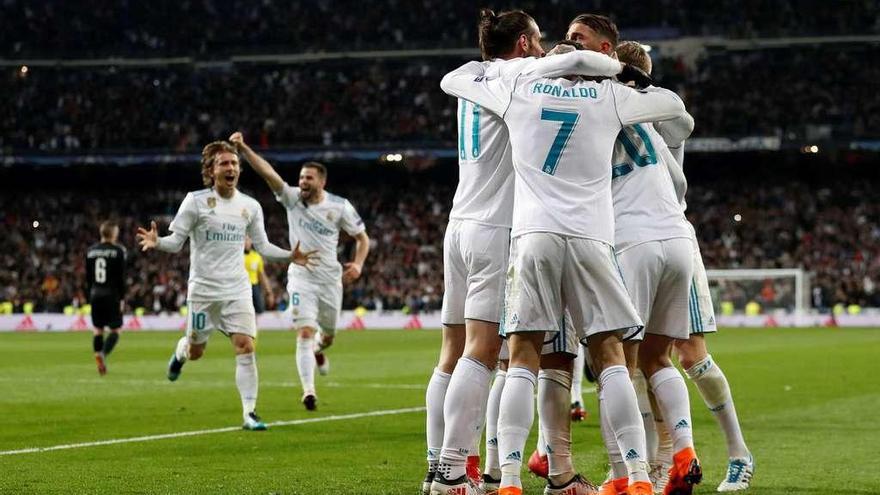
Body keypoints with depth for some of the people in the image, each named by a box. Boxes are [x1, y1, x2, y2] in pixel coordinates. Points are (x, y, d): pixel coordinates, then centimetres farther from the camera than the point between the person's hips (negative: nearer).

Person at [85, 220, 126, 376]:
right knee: (115, 330, 1)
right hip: (112, 295, -4)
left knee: (98, 329, 13)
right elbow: (121, 277, -8)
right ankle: (104, 354, -20)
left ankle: (98, 354, 0)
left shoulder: (90, 251, 8)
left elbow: (87, 277, 11)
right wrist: (122, 298, -2)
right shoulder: (118, 251, -6)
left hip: (95, 295, 4)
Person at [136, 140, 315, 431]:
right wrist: (157, 243, -26)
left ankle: (249, 414, -9)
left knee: (246, 347, -13)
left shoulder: (250, 206, 4)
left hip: (238, 289, 2)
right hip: (203, 289, -2)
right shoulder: (195, 201, -6)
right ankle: (180, 352, 49)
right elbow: (177, 242, -6)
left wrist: (290, 257, -2)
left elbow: (263, 247, 13)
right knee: (196, 351, 9)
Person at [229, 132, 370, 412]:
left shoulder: (340, 207, -6)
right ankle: (308, 390, -21)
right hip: (301, 277, -2)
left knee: (328, 334, 18)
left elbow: (362, 237, 5)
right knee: (305, 333, -17)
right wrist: (243, 149, -32)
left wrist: (358, 264, -13)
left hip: (331, 279, 2)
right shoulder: (292, 198, -7)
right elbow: (267, 172, -20)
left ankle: (318, 351, 56)